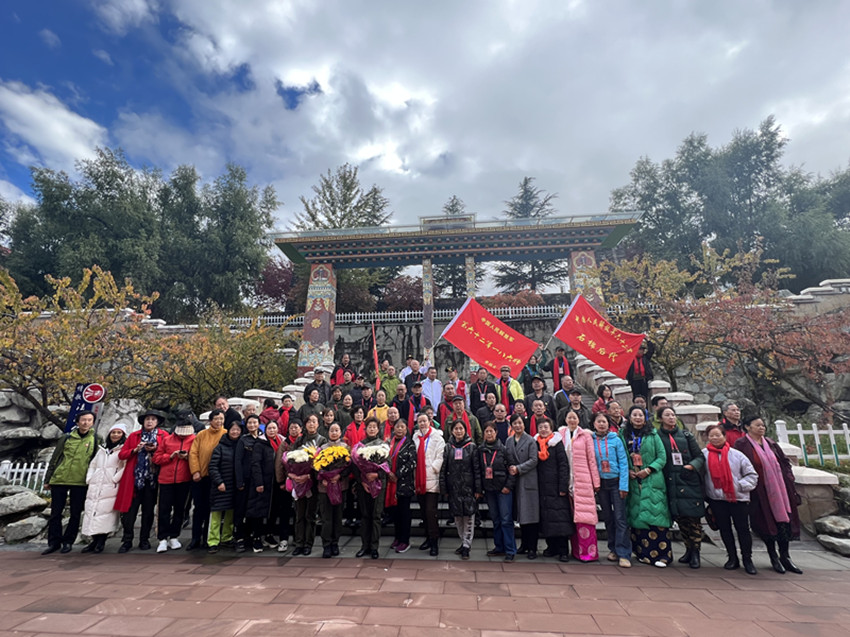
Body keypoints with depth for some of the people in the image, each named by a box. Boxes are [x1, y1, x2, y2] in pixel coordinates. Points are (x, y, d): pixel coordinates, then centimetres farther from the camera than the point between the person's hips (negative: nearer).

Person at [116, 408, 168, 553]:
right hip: (134, 478, 1)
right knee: (130, 510, -1)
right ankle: (127, 540, 12)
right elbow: (121, 454, 7)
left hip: (152, 478, -1)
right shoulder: (134, 436, 10)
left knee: (148, 511, 7)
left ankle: (144, 540, 18)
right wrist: (135, 450, -9)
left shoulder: (163, 436, 4)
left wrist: (155, 450, -15)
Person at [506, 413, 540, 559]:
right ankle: (524, 544, 24)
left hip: (528, 481, -4)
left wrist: (518, 468, -15)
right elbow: (507, 459, 12)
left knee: (531, 515, -2)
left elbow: (533, 460, -9)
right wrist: (509, 469, -6)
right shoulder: (509, 441, 10)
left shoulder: (530, 440, -4)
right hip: (515, 481, 5)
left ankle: (532, 548, 6)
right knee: (521, 514, 12)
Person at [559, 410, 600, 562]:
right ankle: (576, 550, 17)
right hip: (567, 480, 3)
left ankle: (589, 551, 3)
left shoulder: (585, 435, 4)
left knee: (584, 515, -5)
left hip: (583, 481, -3)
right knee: (571, 516, 7)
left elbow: (591, 459, 2)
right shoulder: (561, 435, 9)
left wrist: (596, 481, -1)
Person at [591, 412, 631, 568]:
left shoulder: (616, 440, -5)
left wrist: (624, 485, -11)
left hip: (616, 482, -3)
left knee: (620, 518, -5)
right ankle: (613, 549, 24)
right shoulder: (591, 441, 1)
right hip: (601, 483, 3)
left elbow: (623, 463, -6)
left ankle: (623, 554, 0)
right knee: (607, 517, 11)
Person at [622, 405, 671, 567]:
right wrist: (628, 471, -5)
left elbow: (662, 456, 0)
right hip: (634, 482, 2)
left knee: (655, 514, -8)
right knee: (637, 516, 3)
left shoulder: (652, 435, 4)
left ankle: (661, 555, 0)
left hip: (652, 481, -2)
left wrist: (648, 470, -10)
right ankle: (644, 553, 13)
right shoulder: (624, 436, 8)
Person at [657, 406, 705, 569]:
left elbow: (700, 457, 7)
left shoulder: (686, 435, 8)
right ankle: (689, 549, 21)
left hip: (689, 481, 0)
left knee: (693, 517, -3)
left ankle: (695, 552, 10)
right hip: (671, 483, 0)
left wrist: (691, 466, -10)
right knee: (680, 518, 5)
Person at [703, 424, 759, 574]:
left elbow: (752, 475, 5)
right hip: (716, 499, 1)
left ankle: (747, 559, 22)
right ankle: (732, 558, 24)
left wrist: (740, 485, -9)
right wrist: (705, 495, -2)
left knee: (743, 529, 4)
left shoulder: (736, 455, 0)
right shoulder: (704, 454, -1)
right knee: (724, 529, 9)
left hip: (738, 498, 0)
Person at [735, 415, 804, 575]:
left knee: (784, 520, 6)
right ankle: (773, 557, 16)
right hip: (760, 491, -5)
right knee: (767, 523, 2)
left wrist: (788, 478, 6)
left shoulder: (770, 443, 11)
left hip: (779, 488, 5)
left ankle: (785, 557, 19)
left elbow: (785, 461, 18)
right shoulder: (741, 445, -9)